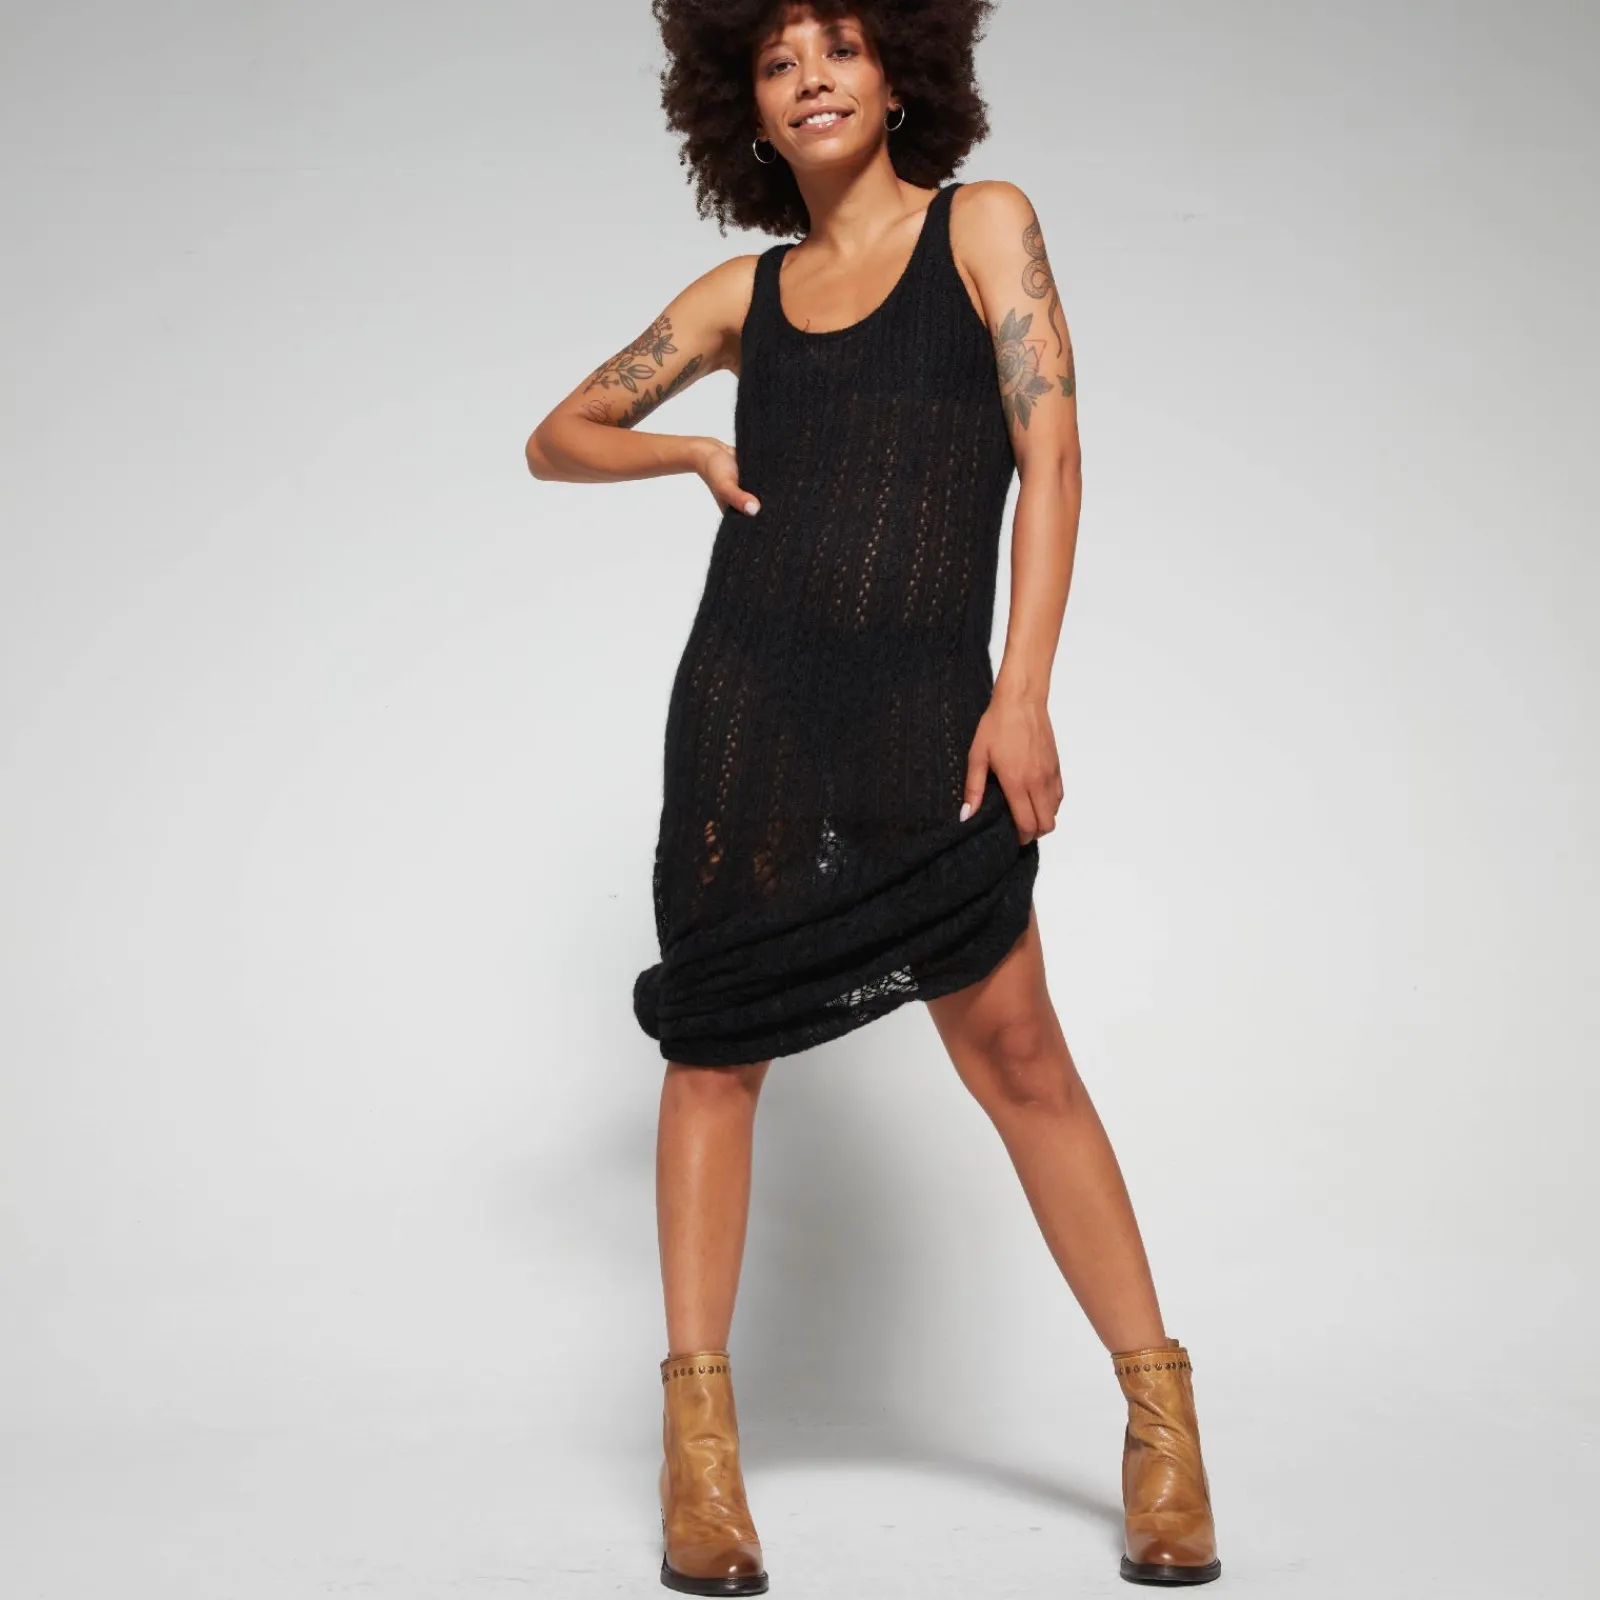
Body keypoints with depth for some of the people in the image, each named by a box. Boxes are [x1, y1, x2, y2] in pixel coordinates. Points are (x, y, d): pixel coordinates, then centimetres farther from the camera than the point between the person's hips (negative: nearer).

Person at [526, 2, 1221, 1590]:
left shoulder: (984, 225, 5)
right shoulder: (744, 293, 12)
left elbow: (1051, 457, -4)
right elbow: (558, 437, 22)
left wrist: (1023, 694, -13)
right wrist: (695, 449, 2)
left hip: (928, 712, -3)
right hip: (748, 696, 3)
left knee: (1016, 1053, -3)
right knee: (717, 1043, 4)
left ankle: (1161, 1414, 9)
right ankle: (698, 1425, 14)